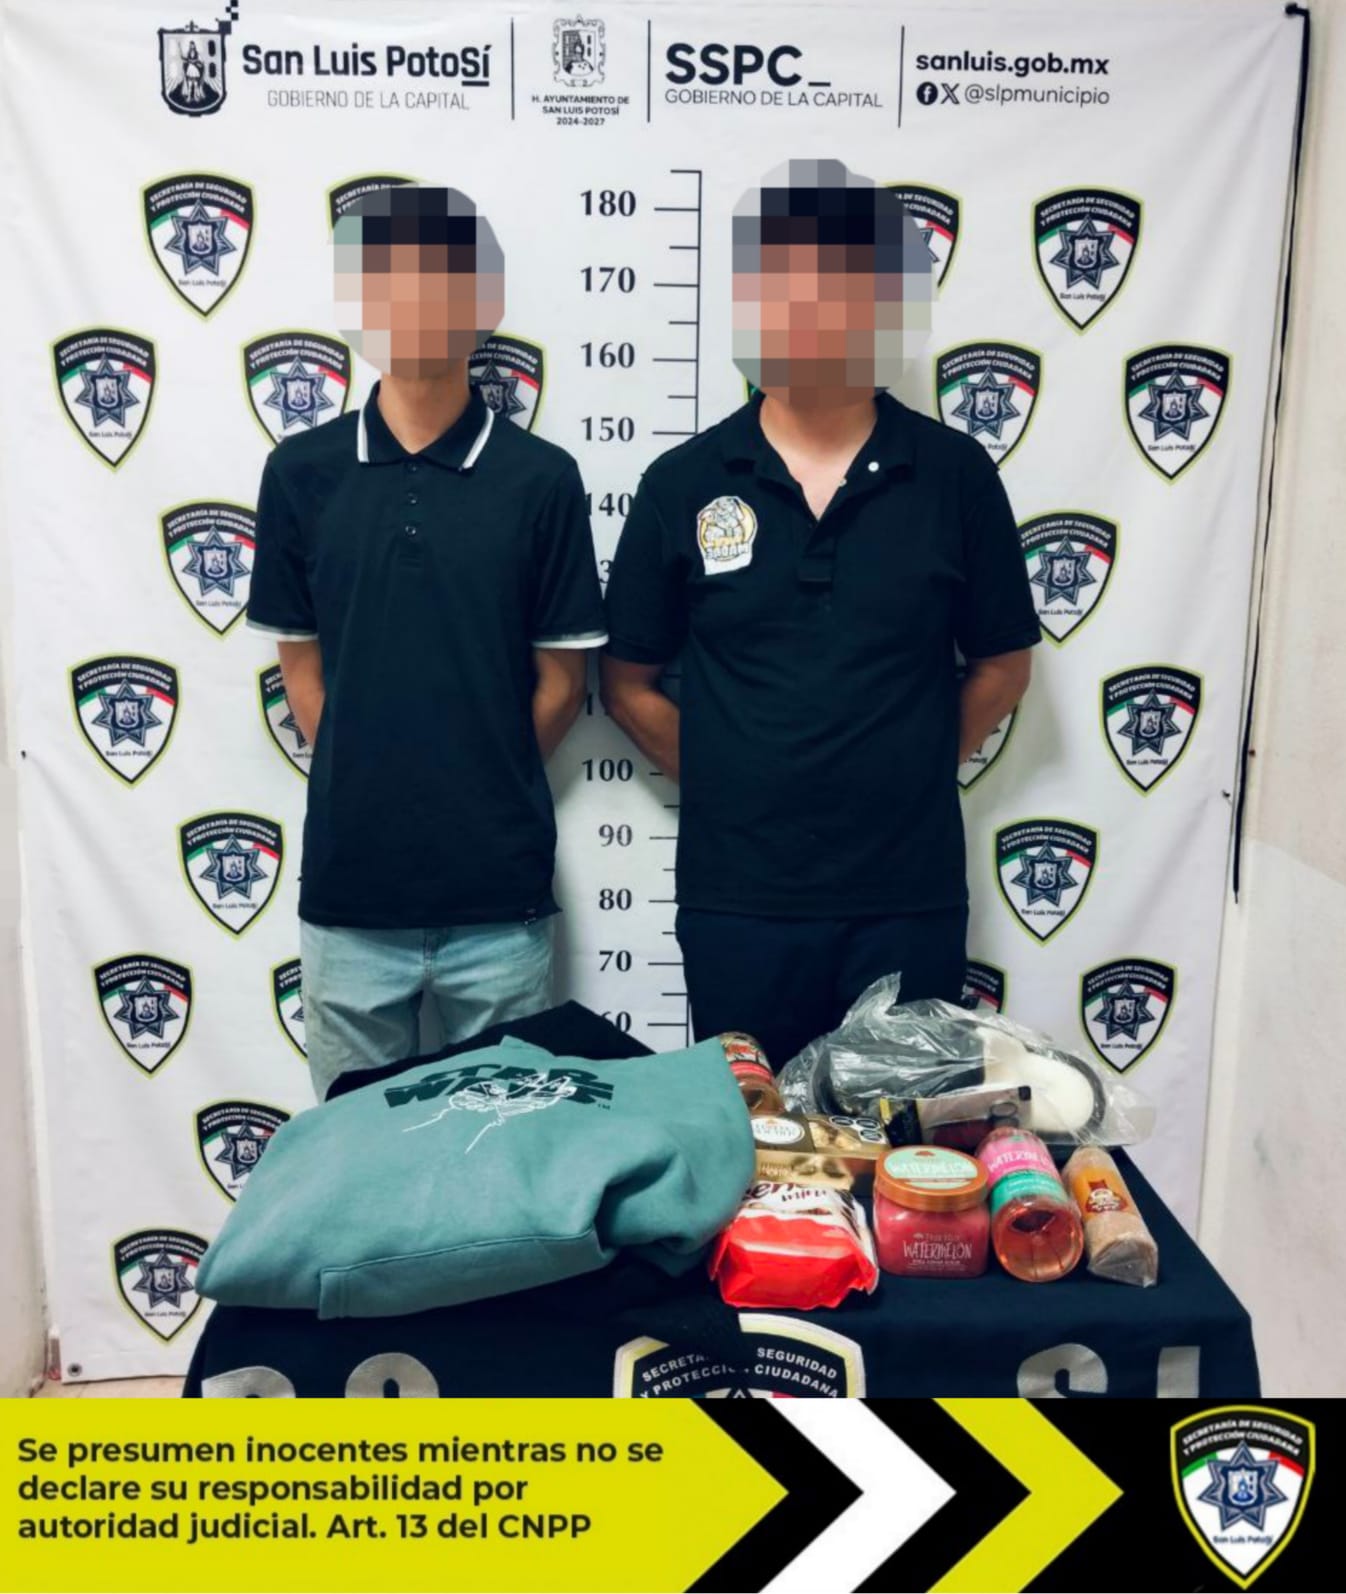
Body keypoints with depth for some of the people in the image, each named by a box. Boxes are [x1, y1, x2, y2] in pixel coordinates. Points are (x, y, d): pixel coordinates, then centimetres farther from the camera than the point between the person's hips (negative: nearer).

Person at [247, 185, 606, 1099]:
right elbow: (302, 667, 7)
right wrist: (364, 786, 4)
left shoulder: (539, 478, -5)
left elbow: (562, 682, 0)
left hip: (500, 894, -1)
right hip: (349, 887, 2)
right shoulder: (303, 474, 1)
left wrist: (485, 795, 5)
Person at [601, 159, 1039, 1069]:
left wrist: (903, 775, 3)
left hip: (909, 896, 0)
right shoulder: (685, 483, -1)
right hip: (737, 898, 0)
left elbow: (1002, 667, 7)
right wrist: (730, 782, 2)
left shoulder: (954, 474, -1)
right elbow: (629, 683, 5)